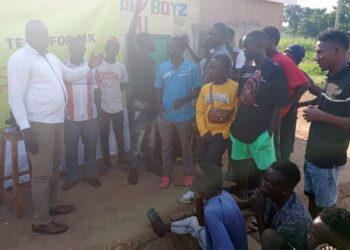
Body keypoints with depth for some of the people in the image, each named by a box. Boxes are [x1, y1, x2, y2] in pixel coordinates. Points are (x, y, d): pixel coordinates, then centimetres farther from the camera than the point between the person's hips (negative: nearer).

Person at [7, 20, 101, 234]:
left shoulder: (51, 57, 13)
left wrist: (89, 66, 15)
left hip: (57, 122, 8)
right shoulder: (20, 59, -12)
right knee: (42, 173, -2)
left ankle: (52, 205, 36)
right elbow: (15, 98, -17)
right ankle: (41, 222, 10)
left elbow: (70, 75, 29)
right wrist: (26, 129, -23)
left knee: (55, 167, 19)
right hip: (39, 125, -8)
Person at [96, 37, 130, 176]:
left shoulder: (121, 66, 1)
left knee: (120, 136, 12)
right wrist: (98, 105, -6)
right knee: (104, 136, 7)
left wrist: (113, 93, 2)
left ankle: (122, 161, 27)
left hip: (118, 107, 2)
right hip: (103, 107, -1)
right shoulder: (98, 65, -7)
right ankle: (106, 163, 20)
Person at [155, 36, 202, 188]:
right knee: (166, 146, 13)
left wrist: (184, 100, -20)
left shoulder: (191, 67, -9)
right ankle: (166, 174, 28)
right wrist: (160, 106, -9)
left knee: (186, 145, 13)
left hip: (184, 115, -2)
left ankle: (188, 173, 29)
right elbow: (159, 89, 6)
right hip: (165, 115, 2)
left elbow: (198, 90, -5)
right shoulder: (162, 67, 0)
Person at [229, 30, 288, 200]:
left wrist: (269, 133, -14)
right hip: (241, 129, 6)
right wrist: (234, 125, 10)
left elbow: (278, 106, -12)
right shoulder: (245, 70, 7)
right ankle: (241, 194, 36)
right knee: (240, 166, 17)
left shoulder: (275, 71, -11)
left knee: (264, 170, 2)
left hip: (261, 132, -6)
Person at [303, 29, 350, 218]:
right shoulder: (333, 77, 8)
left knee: (325, 204, 9)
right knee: (312, 197, 22)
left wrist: (322, 116, -22)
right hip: (314, 152, 9)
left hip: (329, 157, -8)